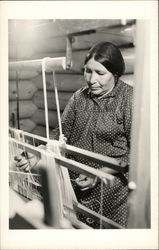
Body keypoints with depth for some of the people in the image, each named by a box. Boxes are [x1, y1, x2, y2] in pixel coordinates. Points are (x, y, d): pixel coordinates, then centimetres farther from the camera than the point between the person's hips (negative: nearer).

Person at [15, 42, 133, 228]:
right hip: (77, 181, 4)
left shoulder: (130, 99, -12)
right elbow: (61, 132, 2)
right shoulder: (79, 97, 4)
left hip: (112, 183, -4)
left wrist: (100, 173, -20)